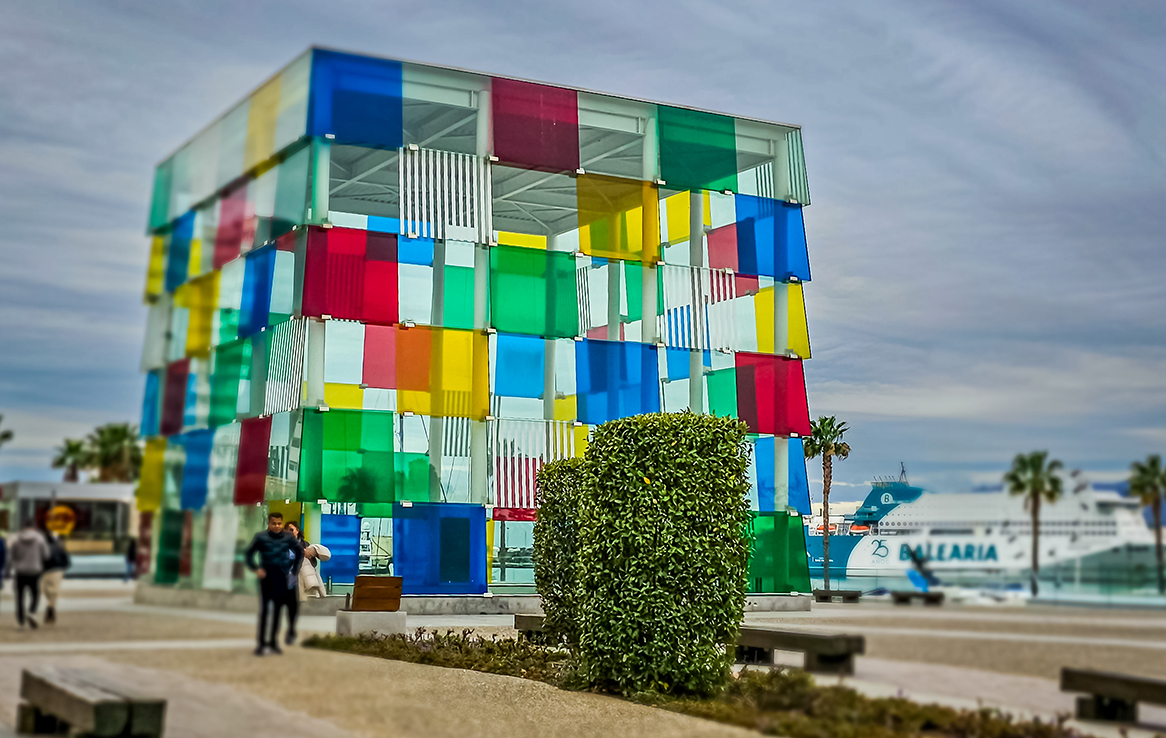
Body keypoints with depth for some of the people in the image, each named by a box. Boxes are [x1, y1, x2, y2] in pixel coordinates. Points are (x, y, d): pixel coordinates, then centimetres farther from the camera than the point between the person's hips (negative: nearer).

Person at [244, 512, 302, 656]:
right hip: (267, 577, -2)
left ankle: (273, 641, 18)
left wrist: (295, 570, 9)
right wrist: (256, 569, -10)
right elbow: (249, 554, 2)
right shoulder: (261, 537, -4)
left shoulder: (289, 537, 2)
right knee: (264, 609, -3)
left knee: (278, 610, 9)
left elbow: (300, 552, 15)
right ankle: (261, 643, 2)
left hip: (282, 578, 2)